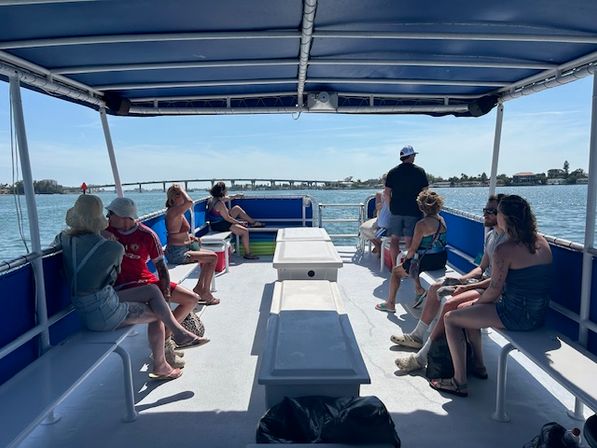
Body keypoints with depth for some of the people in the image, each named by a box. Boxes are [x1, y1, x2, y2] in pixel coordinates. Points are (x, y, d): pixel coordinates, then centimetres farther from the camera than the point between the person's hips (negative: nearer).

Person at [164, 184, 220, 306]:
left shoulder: (178, 212, 12)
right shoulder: (173, 211, -19)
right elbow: (189, 202, -38)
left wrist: (189, 236, 6)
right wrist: (181, 190, -21)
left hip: (182, 249, 10)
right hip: (177, 253, -10)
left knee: (211, 255, 16)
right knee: (212, 258, -10)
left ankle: (199, 287, 21)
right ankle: (205, 292, 2)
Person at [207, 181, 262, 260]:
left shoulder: (213, 199, 4)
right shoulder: (220, 203, -27)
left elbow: (226, 198, 26)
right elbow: (227, 218, -23)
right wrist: (239, 222, -12)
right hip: (221, 225, -11)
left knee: (237, 208, 19)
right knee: (245, 231, -13)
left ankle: (253, 222, 26)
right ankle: (247, 254, -4)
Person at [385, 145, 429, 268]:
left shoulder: (392, 172, 4)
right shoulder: (419, 171, -2)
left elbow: (387, 193, 2)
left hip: (396, 211, 3)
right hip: (413, 211, -2)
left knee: (394, 239, 10)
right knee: (410, 240, 1)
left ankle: (395, 266, 12)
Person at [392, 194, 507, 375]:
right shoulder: (491, 235, 11)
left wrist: (467, 287, -22)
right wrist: (461, 279, 2)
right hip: (483, 280, 11)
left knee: (451, 303, -29)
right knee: (435, 288, 10)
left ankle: (422, 357, -20)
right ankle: (417, 336, 20)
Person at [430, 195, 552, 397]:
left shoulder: (504, 250, -20)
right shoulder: (542, 242, 6)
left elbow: (494, 291, -15)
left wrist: (476, 303, 7)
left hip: (517, 316, -9)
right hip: (539, 313, 9)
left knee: (450, 318, 1)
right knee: (468, 311, 25)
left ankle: (459, 382, 5)